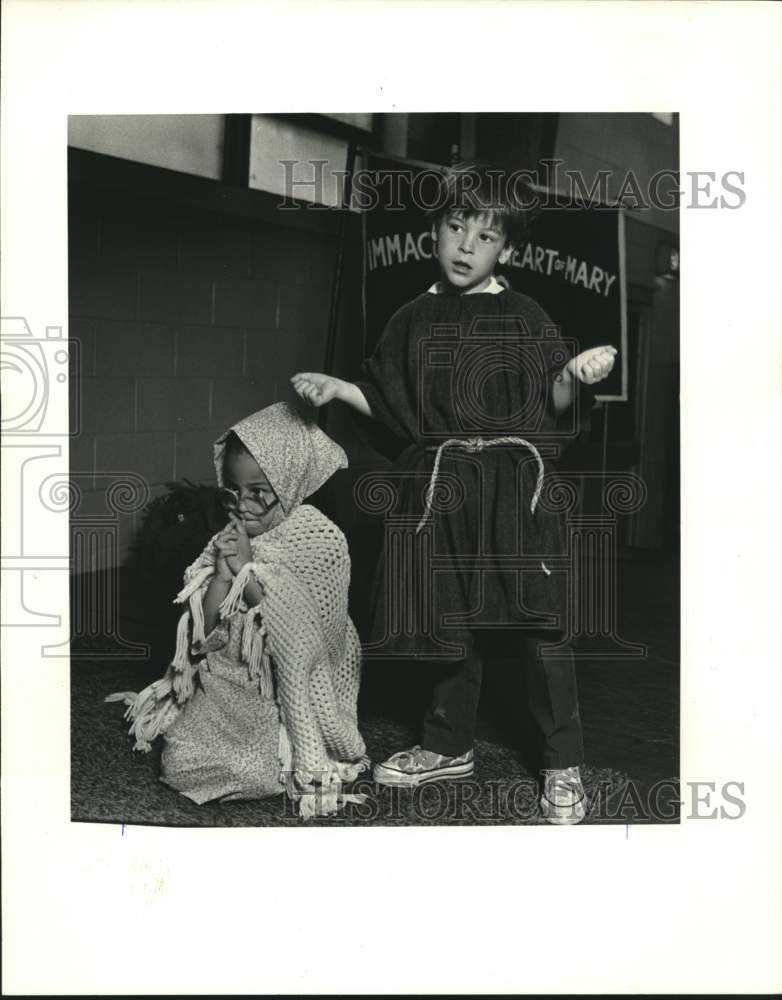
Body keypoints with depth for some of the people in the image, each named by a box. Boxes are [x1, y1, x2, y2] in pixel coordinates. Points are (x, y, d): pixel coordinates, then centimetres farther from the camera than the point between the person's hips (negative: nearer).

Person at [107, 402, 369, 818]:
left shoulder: (322, 541, -14)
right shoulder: (232, 538, -1)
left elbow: (309, 635, -23)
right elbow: (205, 631, -3)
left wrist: (249, 571, -25)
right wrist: (222, 575, -21)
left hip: (289, 693, -5)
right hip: (229, 686, 5)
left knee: (255, 775, -16)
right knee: (179, 762, -1)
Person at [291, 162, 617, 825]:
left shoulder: (525, 318, 1)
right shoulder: (414, 321, 10)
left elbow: (552, 407, -2)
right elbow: (393, 407, 15)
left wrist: (576, 377, -21)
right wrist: (334, 387, 4)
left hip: (514, 485, -3)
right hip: (440, 487, 3)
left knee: (536, 622, -3)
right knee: (453, 621, 14)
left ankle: (564, 767, 12)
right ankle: (450, 745, 31)